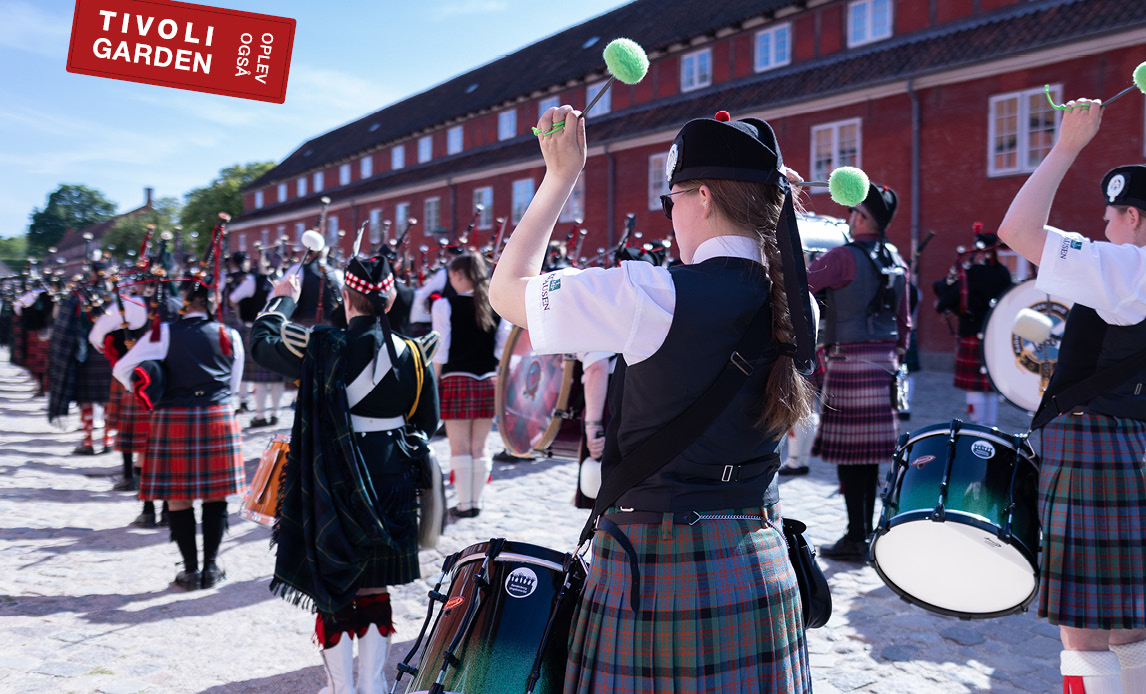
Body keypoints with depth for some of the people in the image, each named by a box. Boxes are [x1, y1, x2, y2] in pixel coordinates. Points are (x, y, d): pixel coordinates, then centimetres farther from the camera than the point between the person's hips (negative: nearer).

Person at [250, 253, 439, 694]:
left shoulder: (322, 347, -14)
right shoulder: (411, 355, -5)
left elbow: (262, 340, 3)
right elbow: (427, 421, 7)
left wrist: (283, 299, 19)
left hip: (334, 490, -3)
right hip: (389, 487, 3)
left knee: (333, 588, 12)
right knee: (373, 587, 17)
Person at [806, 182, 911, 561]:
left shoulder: (844, 257, -12)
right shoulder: (896, 262, 12)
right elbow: (904, 321, 17)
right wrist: (895, 359, 24)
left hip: (850, 360, -8)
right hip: (883, 361, 8)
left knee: (848, 450, -2)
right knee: (870, 449, 12)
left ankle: (856, 539, 2)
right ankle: (866, 530, 20)